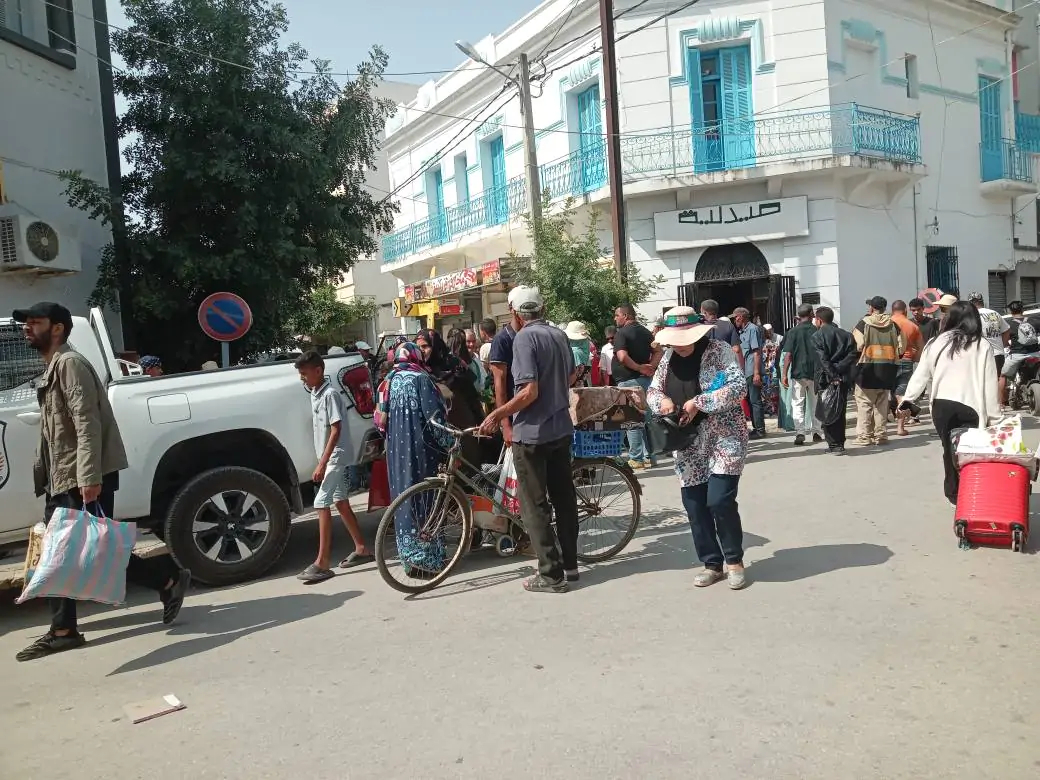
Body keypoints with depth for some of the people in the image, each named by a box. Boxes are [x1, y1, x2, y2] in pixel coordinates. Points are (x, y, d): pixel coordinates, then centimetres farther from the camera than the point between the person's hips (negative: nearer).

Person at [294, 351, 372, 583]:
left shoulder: (330, 394, -18)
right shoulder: (315, 393, 10)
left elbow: (336, 430, -22)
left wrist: (322, 463, -25)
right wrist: (322, 461, 16)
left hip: (336, 456, -10)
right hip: (330, 457, 10)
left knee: (321, 504, -13)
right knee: (340, 502, 15)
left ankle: (323, 563, -11)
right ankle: (361, 549, 25)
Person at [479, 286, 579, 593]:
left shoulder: (524, 338, -16)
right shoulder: (560, 335, 7)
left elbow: (529, 391, -22)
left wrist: (497, 415, -13)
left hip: (532, 432, -8)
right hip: (561, 428, 8)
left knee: (534, 505, 1)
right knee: (564, 498, 14)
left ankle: (551, 574, 5)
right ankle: (570, 564, 24)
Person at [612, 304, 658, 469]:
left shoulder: (621, 333, -10)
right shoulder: (646, 332, 13)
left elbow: (622, 356, -24)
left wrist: (639, 368, -15)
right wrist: (649, 367, 0)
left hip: (628, 381, -7)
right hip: (646, 380, 7)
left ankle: (636, 458, 0)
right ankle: (649, 456, 17)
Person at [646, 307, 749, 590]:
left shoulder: (719, 350, -9)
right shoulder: (668, 358, 7)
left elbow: (739, 387, -18)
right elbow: (652, 391, 14)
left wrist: (698, 402, -23)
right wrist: (662, 400, -10)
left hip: (724, 439, -5)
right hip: (688, 444, 6)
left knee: (720, 501, -13)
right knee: (694, 506, 6)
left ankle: (735, 560, 10)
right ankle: (712, 563, 22)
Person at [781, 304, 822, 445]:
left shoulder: (793, 332, -7)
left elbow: (788, 355, -11)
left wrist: (785, 375, -7)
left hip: (798, 373, -2)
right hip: (815, 373, 2)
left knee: (798, 404, 3)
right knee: (814, 404, 14)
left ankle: (800, 433, -6)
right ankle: (815, 432, 17)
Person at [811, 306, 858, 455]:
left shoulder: (817, 336, -3)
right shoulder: (846, 335, 11)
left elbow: (823, 359, -14)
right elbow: (853, 354, -1)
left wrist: (832, 377, -16)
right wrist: (838, 369, -6)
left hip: (826, 379, -5)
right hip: (843, 378, 5)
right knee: (840, 411, 13)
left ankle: (834, 445, -2)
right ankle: (840, 443, 16)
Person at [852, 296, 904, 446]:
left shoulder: (864, 323, -7)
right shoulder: (893, 324, 4)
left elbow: (857, 345, -15)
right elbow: (901, 347, 2)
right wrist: (891, 357, 16)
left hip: (867, 368, -4)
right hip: (886, 369, 4)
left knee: (864, 402, 1)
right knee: (882, 403, 13)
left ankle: (864, 435, -1)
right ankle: (881, 435, 16)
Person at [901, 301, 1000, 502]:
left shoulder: (936, 343, 6)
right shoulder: (982, 345, 1)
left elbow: (921, 375, 7)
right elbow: (990, 384, 2)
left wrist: (907, 400, 14)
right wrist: (993, 415, 7)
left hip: (942, 405, 2)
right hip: (970, 406, -2)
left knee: (950, 450, 14)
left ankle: (953, 493, 22)